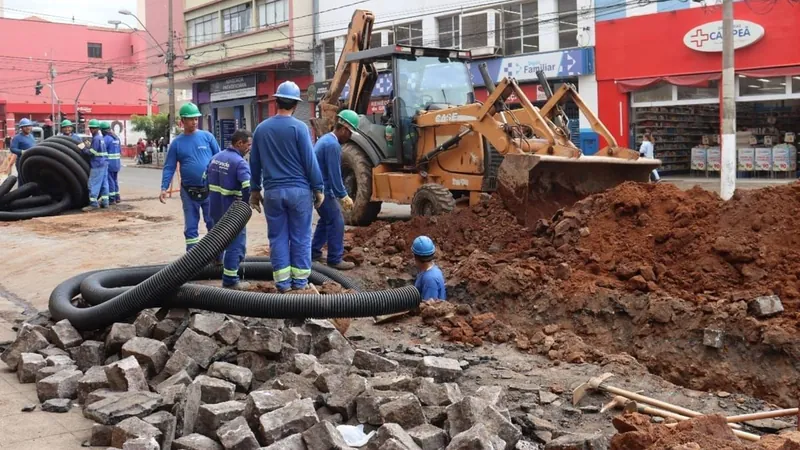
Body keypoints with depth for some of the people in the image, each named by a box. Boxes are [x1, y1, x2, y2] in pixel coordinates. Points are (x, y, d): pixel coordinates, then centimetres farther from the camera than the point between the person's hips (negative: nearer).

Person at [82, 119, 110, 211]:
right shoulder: (100, 137, 16)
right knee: (104, 183, 9)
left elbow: (92, 152, -15)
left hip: (97, 164, -10)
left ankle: (93, 203, -10)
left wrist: (82, 150, -6)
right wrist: (86, 148, 11)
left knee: (93, 184, -8)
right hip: (103, 163, 10)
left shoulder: (96, 138, -13)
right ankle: (104, 202, 12)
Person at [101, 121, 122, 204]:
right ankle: (117, 197, 21)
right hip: (117, 162, 8)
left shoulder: (106, 138, -14)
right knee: (115, 180, 17)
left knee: (110, 180, -3)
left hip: (109, 163, -8)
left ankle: (111, 198, -2)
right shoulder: (116, 138, 14)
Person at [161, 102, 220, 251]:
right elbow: (169, 167, 3)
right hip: (189, 191, 1)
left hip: (210, 189, -1)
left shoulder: (207, 137, 1)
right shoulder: (177, 143, 3)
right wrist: (164, 188, -8)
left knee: (214, 224, 5)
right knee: (190, 227, 7)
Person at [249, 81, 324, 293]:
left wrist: (255, 190, 21)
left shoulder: (261, 128, 6)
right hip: (299, 189, -3)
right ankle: (300, 281, 9)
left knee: (278, 237, 9)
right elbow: (310, 161, -8)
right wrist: (318, 188, -1)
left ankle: (283, 282, 11)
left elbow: (254, 162, 12)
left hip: (272, 191, 3)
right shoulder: (299, 127, -8)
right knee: (300, 236, 5)